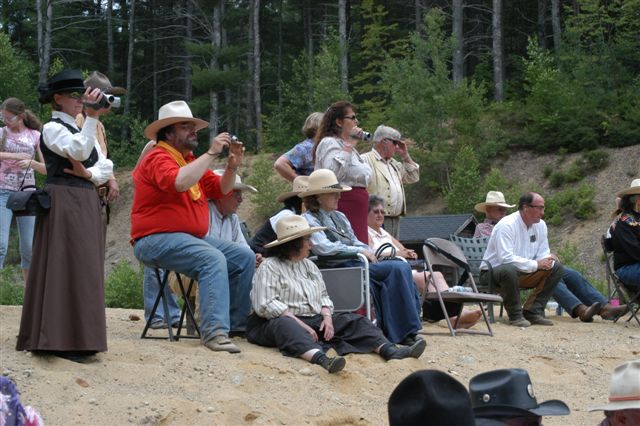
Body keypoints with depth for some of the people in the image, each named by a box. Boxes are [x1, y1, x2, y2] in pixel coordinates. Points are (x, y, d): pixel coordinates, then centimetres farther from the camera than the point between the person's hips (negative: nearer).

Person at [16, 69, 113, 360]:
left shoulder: (81, 130, 18)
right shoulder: (52, 128, -6)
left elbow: (106, 167, 10)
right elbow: (79, 151, -24)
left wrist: (88, 174, -9)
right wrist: (92, 116, -29)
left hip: (85, 204, 8)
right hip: (62, 203, -8)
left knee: (83, 269, 9)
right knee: (63, 267, -9)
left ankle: (78, 338, 15)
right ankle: (60, 340, -8)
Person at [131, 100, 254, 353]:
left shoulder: (191, 161, 18)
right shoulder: (158, 158, -10)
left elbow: (220, 190, 17)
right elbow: (179, 182, -32)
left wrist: (232, 166, -2)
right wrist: (211, 154, -26)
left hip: (193, 238, 10)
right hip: (156, 240, -10)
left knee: (244, 257, 1)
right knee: (213, 259, -32)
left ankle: (237, 323, 3)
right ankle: (215, 332, -38)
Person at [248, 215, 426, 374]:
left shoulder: (309, 265, 21)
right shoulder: (269, 267, -4)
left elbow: (323, 296, 20)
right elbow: (266, 305, -15)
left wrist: (327, 317, -3)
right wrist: (300, 324, -21)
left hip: (314, 320, 8)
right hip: (283, 320, -8)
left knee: (354, 321, -8)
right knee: (286, 326, -42)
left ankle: (389, 351, -31)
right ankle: (321, 359, -71)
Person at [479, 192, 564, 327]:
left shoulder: (540, 225, 4)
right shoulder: (506, 225, -20)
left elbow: (542, 254, 8)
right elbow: (506, 258, -30)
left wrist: (548, 259, -18)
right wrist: (536, 265, -28)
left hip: (523, 273, 8)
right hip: (493, 273, -8)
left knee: (556, 268, -6)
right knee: (509, 270, -41)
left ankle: (533, 312, -7)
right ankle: (515, 315, -22)